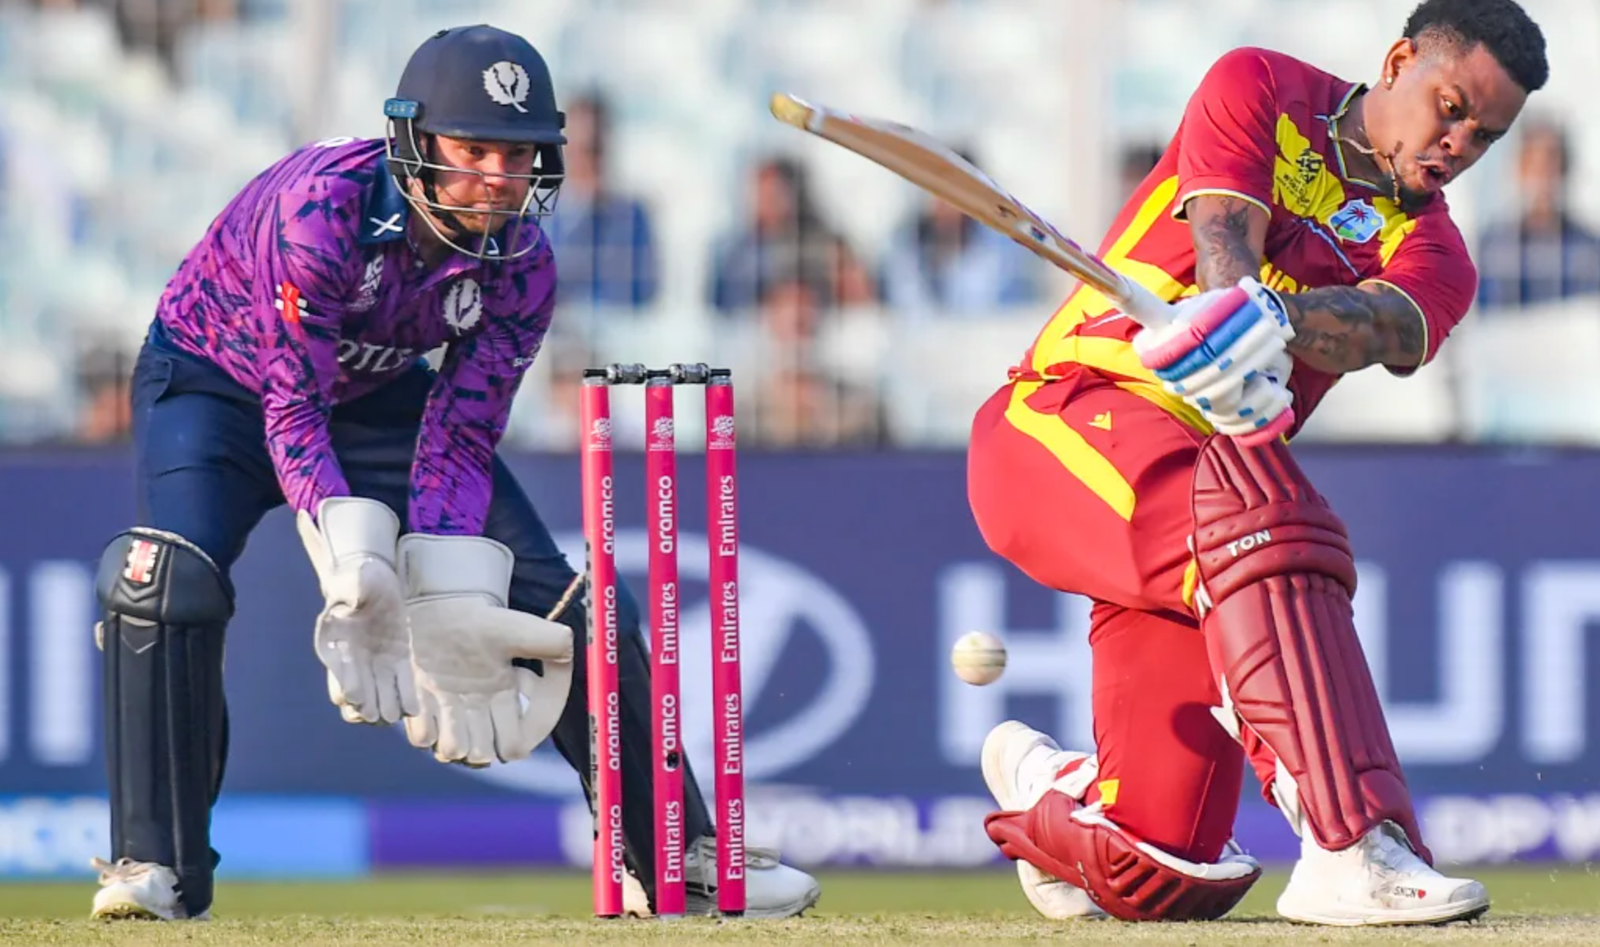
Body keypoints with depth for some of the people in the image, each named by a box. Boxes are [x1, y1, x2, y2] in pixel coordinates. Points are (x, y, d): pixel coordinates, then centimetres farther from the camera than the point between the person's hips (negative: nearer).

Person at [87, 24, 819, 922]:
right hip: (218, 383, -4)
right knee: (169, 576, -31)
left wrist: (451, 609, -29)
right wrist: (351, 563, -45)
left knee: (557, 601, -5)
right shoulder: (322, 206, -36)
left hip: (383, 398, 4)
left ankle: (677, 855, 7)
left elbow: (459, 444, -16)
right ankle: (158, 865, -19)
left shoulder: (522, 266, -20)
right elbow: (293, 409, -34)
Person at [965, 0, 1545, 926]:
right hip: (1065, 416, -5)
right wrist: (1237, 304, -39)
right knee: (1255, 510, -38)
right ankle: (1352, 853, -48)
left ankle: (1041, 783, 31)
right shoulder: (1261, 91, 4)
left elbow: (1380, 326, -16)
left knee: (1161, 878, -5)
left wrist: (1266, 320, -40)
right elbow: (1224, 235, -14)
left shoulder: (1430, 252, 8)